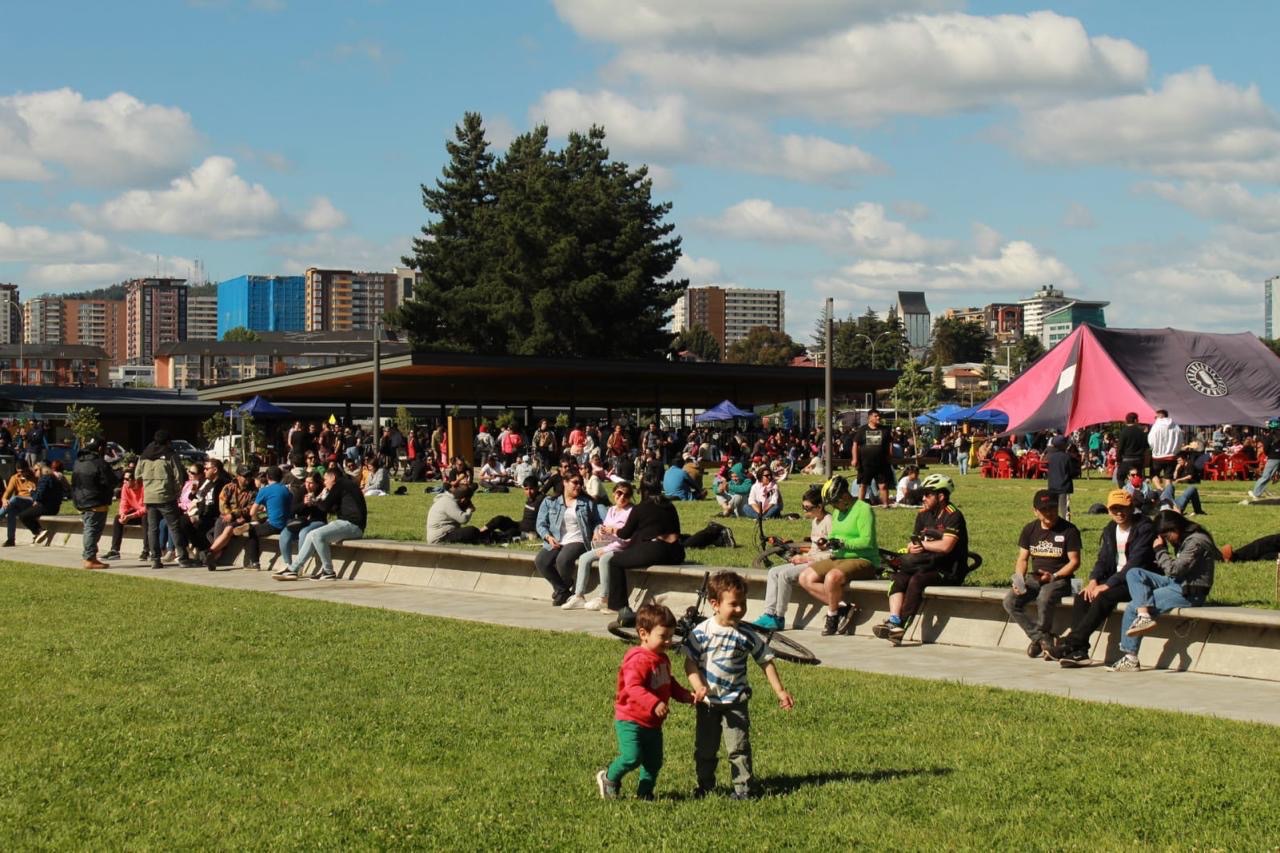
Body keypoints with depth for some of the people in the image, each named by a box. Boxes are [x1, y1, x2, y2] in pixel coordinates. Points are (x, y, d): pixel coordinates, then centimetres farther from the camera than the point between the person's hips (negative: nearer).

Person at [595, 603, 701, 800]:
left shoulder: (663, 659, 10)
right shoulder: (638, 660, -21)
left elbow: (669, 685, 22)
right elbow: (633, 687, -32)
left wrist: (687, 696, 7)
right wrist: (654, 704, -43)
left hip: (653, 724, 9)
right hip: (630, 721, -9)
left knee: (654, 761, 10)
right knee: (632, 757, -16)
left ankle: (645, 791, 27)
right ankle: (609, 779, 9)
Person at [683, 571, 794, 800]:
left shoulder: (746, 636, -9)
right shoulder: (701, 632, -10)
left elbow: (766, 661, 0)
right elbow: (690, 662, -8)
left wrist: (780, 691, -1)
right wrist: (698, 687, -22)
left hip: (735, 701, -1)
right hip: (707, 702, 1)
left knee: (738, 747, -3)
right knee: (704, 748, 11)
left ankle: (742, 788, 6)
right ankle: (705, 785, 27)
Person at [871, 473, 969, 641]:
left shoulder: (953, 516, -11)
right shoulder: (923, 514, 13)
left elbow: (945, 546, -23)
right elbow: (913, 544, 12)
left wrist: (922, 544, -8)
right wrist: (912, 548, -13)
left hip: (950, 571, -7)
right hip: (930, 564, 7)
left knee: (917, 580, -31)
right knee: (899, 578, -19)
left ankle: (901, 626, -33)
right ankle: (893, 621, -32)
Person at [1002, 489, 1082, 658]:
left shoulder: (1069, 530, -5)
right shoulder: (1030, 530, 10)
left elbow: (1075, 562, -6)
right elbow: (1023, 559, 11)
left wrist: (1053, 576, -19)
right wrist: (1019, 579, -9)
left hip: (1060, 579, -5)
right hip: (1035, 579, 5)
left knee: (1044, 599, -37)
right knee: (1010, 601, -20)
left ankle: (1041, 637, -9)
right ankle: (1041, 638, -13)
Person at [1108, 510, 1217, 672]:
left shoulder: (1196, 542, -14)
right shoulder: (1184, 540, 16)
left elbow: (1174, 569, -20)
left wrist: (1160, 550, -8)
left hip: (1189, 593, -10)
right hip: (1176, 584, 10)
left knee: (1132, 608, -12)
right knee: (1134, 573, -5)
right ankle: (1144, 615, -20)